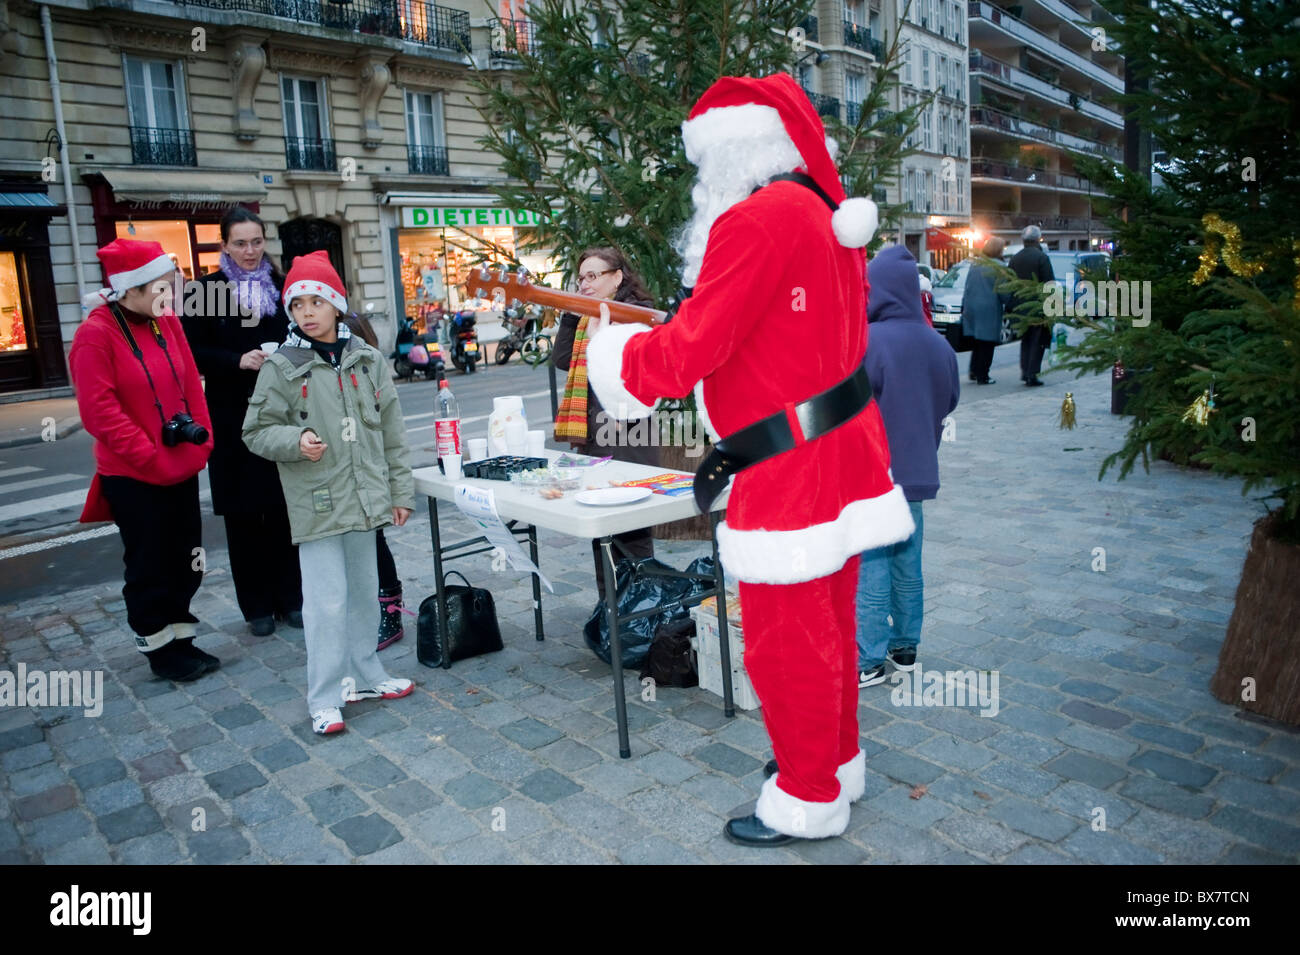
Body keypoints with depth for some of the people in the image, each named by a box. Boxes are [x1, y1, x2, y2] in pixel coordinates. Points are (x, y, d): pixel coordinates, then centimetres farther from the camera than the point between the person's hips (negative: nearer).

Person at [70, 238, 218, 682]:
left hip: (182, 469, 7)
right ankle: (158, 649, 22)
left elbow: (190, 384, 8)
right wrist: (152, 458, -17)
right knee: (149, 566, 7)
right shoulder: (96, 334, -14)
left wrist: (200, 440, -2)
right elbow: (100, 411, -18)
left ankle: (180, 639, 29)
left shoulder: (167, 322, 5)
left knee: (184, 561, 14)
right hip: (133, 477, -6)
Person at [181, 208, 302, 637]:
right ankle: (257, 606, 15)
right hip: (233, 418, -2)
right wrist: (239, 361, -17)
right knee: (243, 513, 4)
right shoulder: (207, 291, 1)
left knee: (284, 509, 5)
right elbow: (193, 352, -3)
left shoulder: (283, 287, 8)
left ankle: (290, 598, 17)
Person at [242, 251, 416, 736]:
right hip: (316, 504, -4)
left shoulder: (367, 361, 5)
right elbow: (256, 431, -2)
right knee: (326, 601, -3)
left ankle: (364, 676, 32)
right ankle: (325, 698, 9)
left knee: (363, 592, 16)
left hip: (364, 499, 4)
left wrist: (400, 491, 8)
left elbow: (391, 432, 8)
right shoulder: (281, 368, -6)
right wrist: (295, 440, -22)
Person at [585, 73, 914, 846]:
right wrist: (740, 447, 19)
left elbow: (691, 348, -18)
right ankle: (839, 762, 38)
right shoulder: (825, 214, 14)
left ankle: (809, 800, 21)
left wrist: (616, 357, 0)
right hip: (841, 453, 10)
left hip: (790, 473, -10)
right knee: (830, 626, 21)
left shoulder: (756, 220, -17)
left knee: (785, 641, 4)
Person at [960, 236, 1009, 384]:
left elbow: (967, 287, 12)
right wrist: (1009, 305, 4)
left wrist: (964, 308, 16)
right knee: (986, 343, 0)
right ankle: (982, 376, 1)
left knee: (976, 342, 17)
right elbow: (1002, 292, -12)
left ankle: (974, 371, 17)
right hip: (989, 310, -6)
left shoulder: (974, 264, 8)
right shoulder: (998, 267, -12)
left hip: (971, 307, 6)